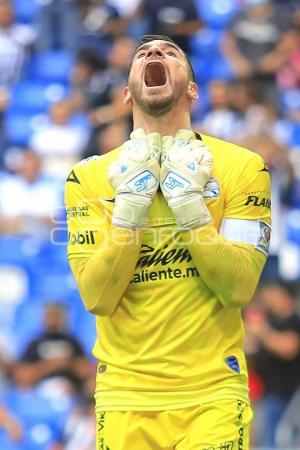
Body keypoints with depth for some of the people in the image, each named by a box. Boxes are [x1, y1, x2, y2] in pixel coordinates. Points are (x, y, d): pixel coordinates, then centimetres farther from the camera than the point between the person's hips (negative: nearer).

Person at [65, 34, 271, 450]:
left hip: (213, 395, -1)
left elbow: (239, 289, -9)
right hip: (124, 396, 1)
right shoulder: (89, 177, 3)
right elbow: (97, 298, -7)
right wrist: (131, 202, -14)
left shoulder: (242, 167, 0)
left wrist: (187, 200, -15)